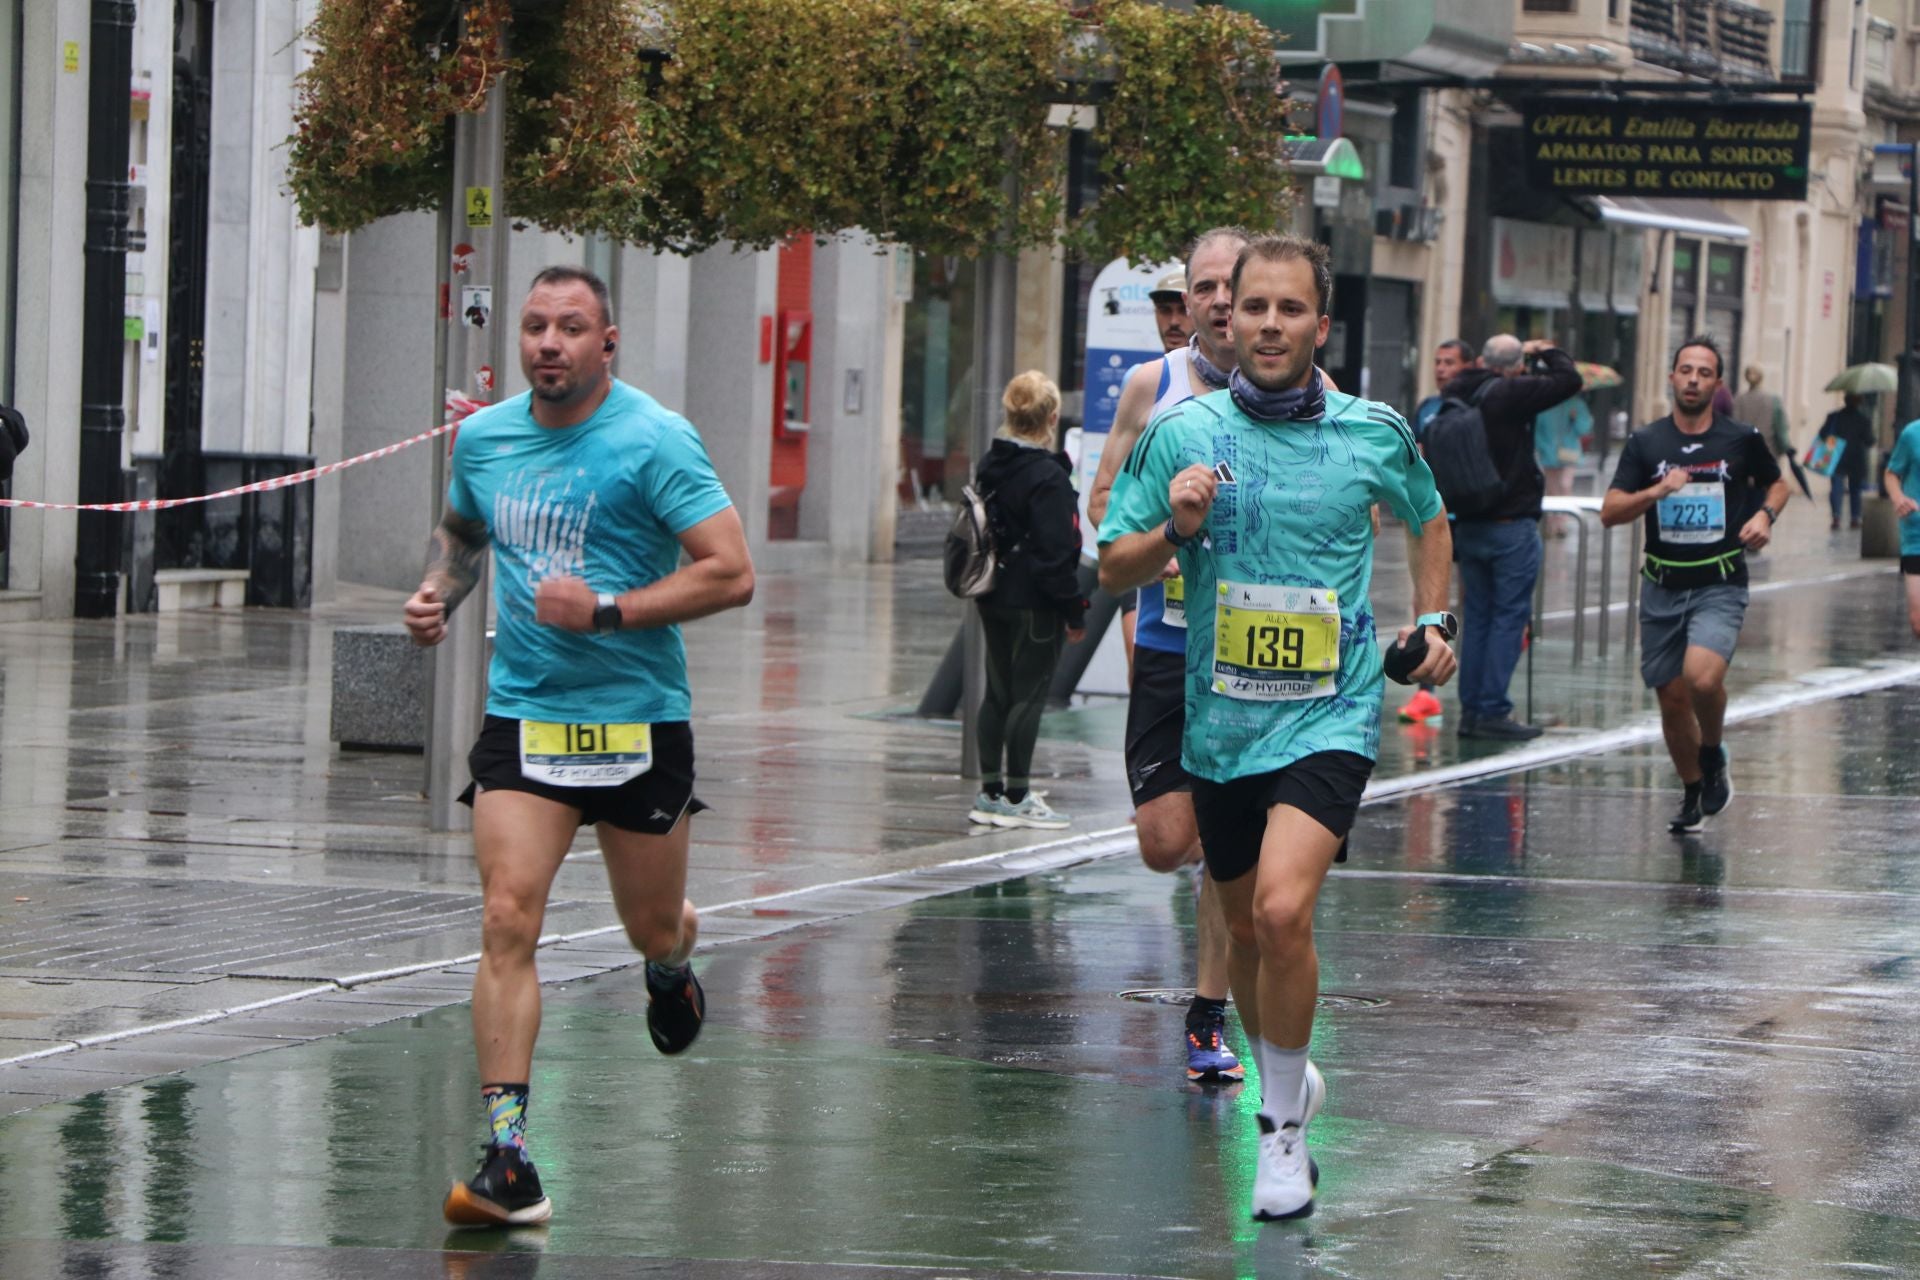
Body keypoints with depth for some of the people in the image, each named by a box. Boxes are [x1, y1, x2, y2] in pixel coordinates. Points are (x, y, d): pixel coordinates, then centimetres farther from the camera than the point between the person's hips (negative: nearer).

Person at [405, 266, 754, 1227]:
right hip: (521, 716, 3)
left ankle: (670, 968, 53)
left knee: (653, 930, 12)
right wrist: (438, 594, 6)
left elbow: (731, 573, -15)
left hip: (638, 719, -2)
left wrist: (606, 610, -22)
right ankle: (508, 1162, -17)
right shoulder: (484, 437, 5)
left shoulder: (654, 441, -11)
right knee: (507, 921, -14)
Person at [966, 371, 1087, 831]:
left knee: (998, 694, 13)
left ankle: (991, 793, 17)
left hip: (994, 598, 8)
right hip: (1034, 603, -8)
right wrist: (1073, 610, -11)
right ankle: (1017, 798, 1)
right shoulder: (1047, 477, -18)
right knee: (1029, 696, -2)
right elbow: (1055, 553, -18)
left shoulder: (990, 466, 7)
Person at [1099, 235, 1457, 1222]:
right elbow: (1113, 567, 3)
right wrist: (1173, 529, -16)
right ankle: (1284, 1078, 43)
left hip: (1330, 715, -3)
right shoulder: (1183, 432, -2)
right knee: (1246, 926, 15)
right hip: (1219, 720, 3)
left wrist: (1432, 621, 10)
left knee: (1283, 910, -22)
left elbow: (1426, 517, 20)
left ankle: (1283, 1131, -7)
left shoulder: (1375, 433, -1)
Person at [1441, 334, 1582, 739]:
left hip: (1468, 524, 7)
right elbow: (1569, 380, -13)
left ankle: (1471, 709, 12)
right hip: (1512, 525, -7)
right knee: (1509, 616, -2)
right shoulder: (1510, 394, -16)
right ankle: (1492, 710, -6)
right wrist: (1546, 351, 5)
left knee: (1477, 616, 12)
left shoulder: (1457, 395, 3)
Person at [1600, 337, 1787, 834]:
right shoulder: (1645, 443, 2)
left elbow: (1776, 483, 18)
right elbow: (1609, 512, -3)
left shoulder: (1743, 439, 0)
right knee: (1672, 697, 7)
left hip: (1720, 585, -3)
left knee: (1703, 678, -26)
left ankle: (1714, 757, 3)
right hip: (1663, 586, 3)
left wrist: (1765, 515, -3)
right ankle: (1693, 794, 28)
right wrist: (1657, 491, -20)